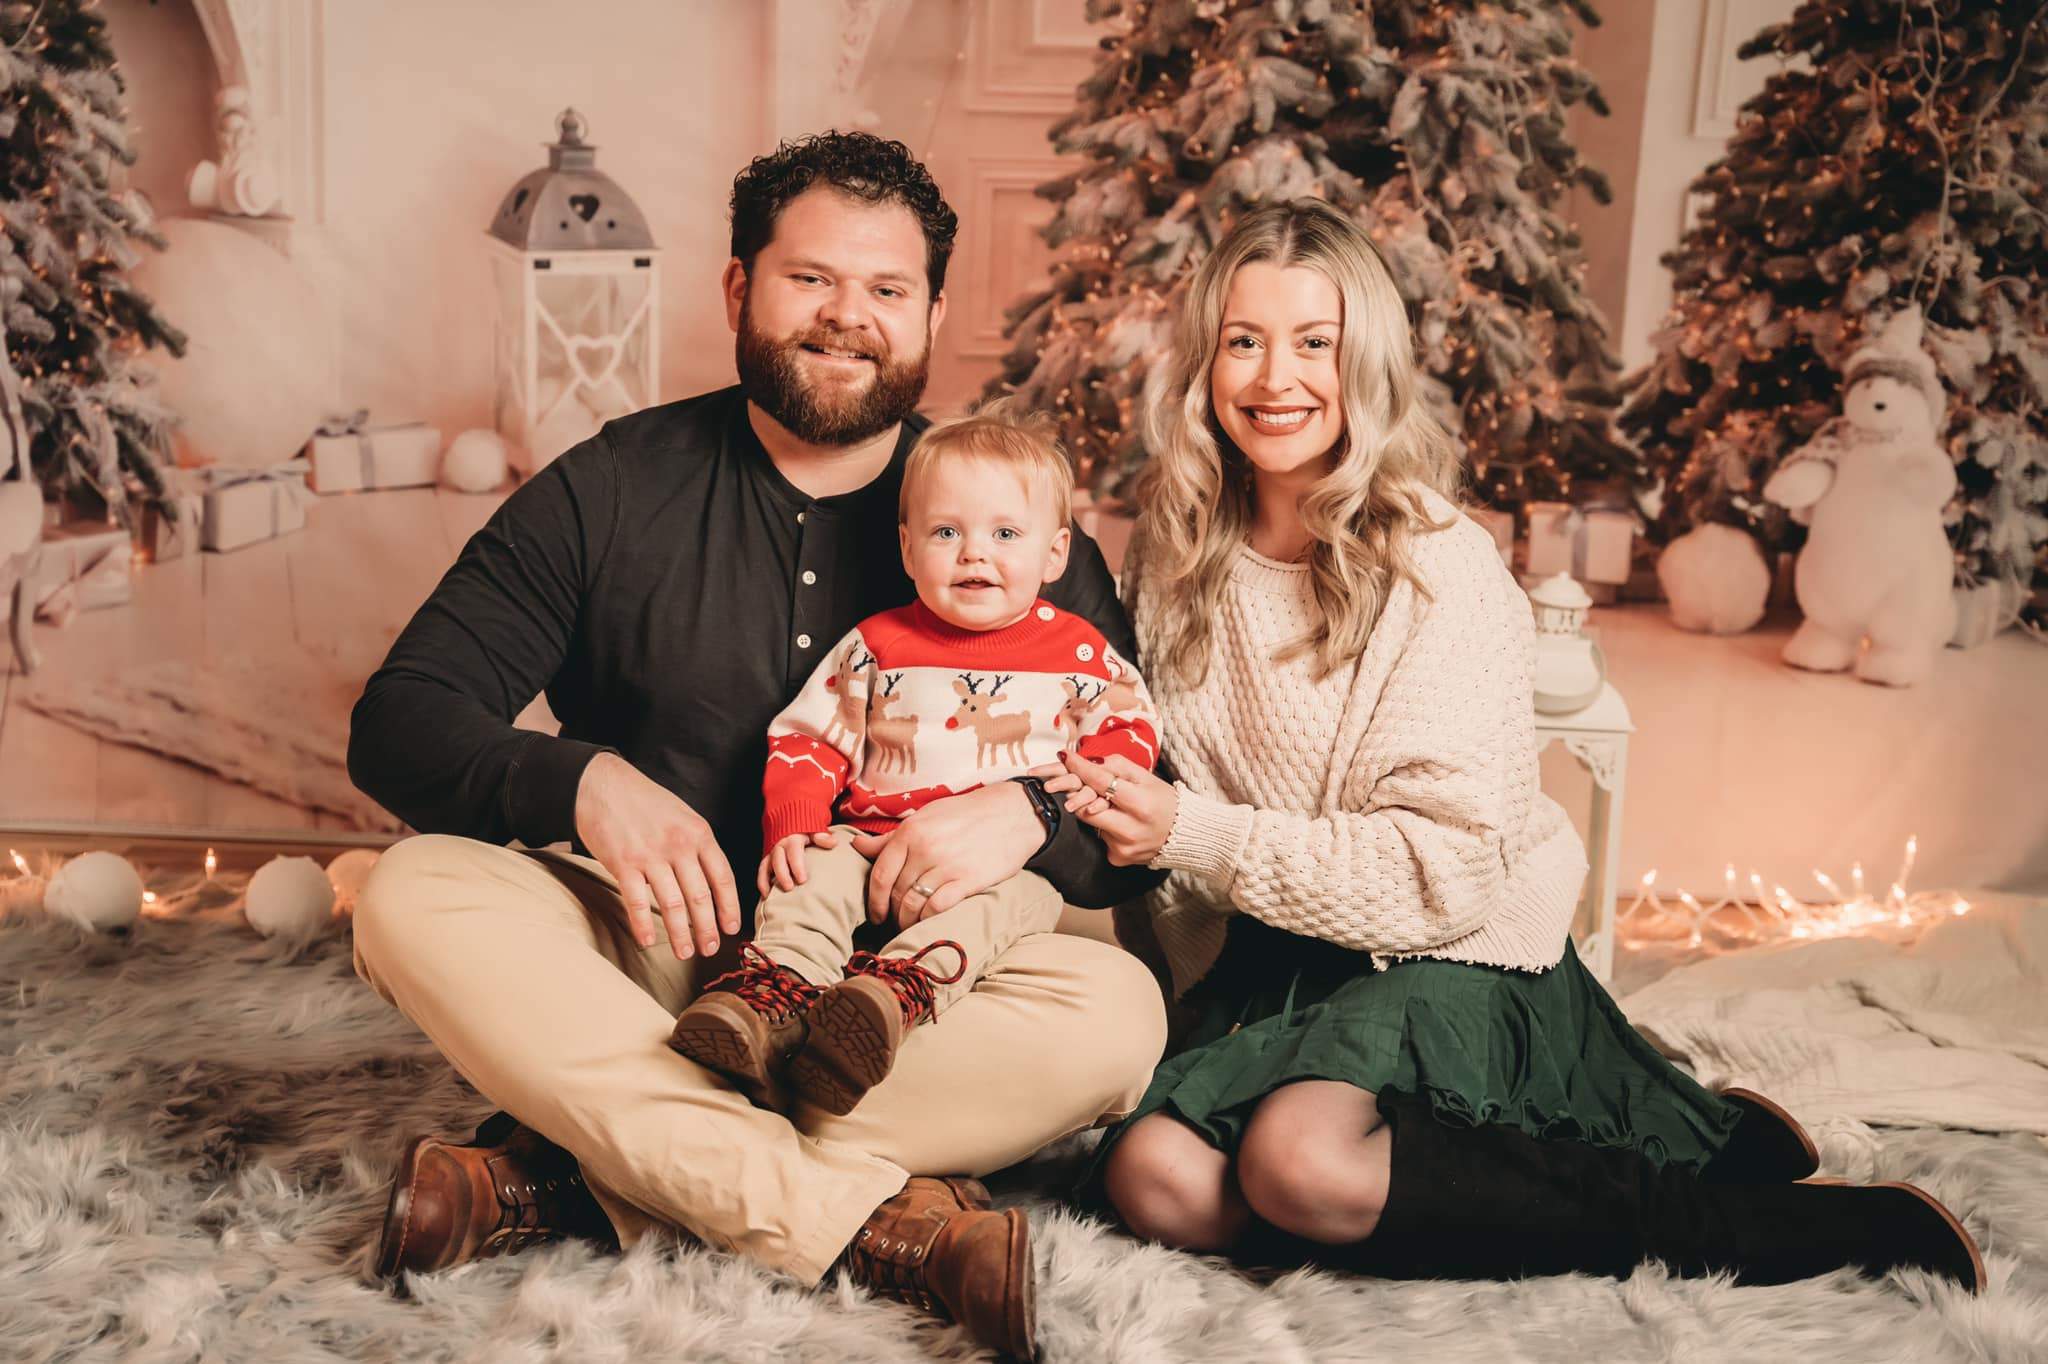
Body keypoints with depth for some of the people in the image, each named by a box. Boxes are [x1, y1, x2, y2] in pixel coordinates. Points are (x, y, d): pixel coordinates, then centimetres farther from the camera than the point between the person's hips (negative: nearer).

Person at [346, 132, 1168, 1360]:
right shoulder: (614, 489, 2)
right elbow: (399, 722, -2)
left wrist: (1027, 816, -23)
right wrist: (581, 782, -22)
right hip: (641, 957, 1)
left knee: (1116, 1014, -28)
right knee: (416, 899, -27)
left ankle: (578, 1177, -27)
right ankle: (885, 1222, -32)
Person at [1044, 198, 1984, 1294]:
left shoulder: (1442, 568, -11)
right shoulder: (1176, 558, 5)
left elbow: (1442, 867, -16)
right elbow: (1157, 799, 17)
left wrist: (1197, 836, -21)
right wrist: (1107, 797, -5)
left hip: (1452, 961, -5)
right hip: (1262, 968, 5)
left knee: (1301, 1155, -34)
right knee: (1153, 1176, -24)